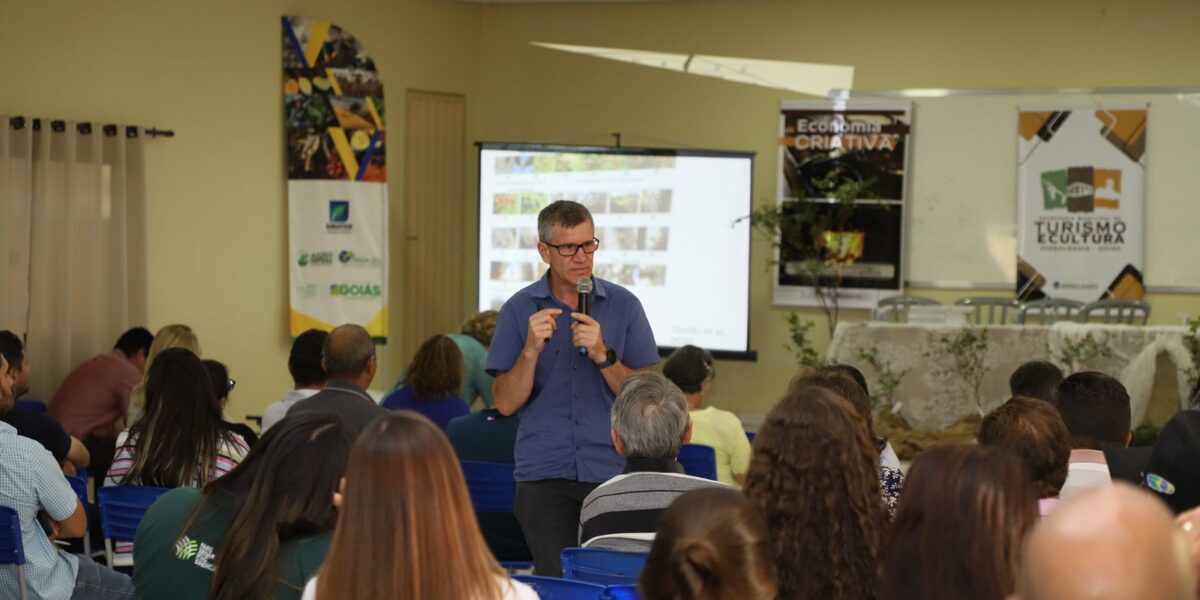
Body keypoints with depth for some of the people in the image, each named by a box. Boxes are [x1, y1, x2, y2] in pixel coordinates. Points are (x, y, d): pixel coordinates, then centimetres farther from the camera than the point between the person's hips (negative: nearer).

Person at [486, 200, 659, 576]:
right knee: (556, 583, -3)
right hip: (544, 475, 0)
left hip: (611, 471, 0)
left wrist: (602, 354, -15)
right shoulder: (519, 310, 4)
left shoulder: (624, 306, 4)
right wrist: (532, 350, -15)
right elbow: (506, 403, -1)